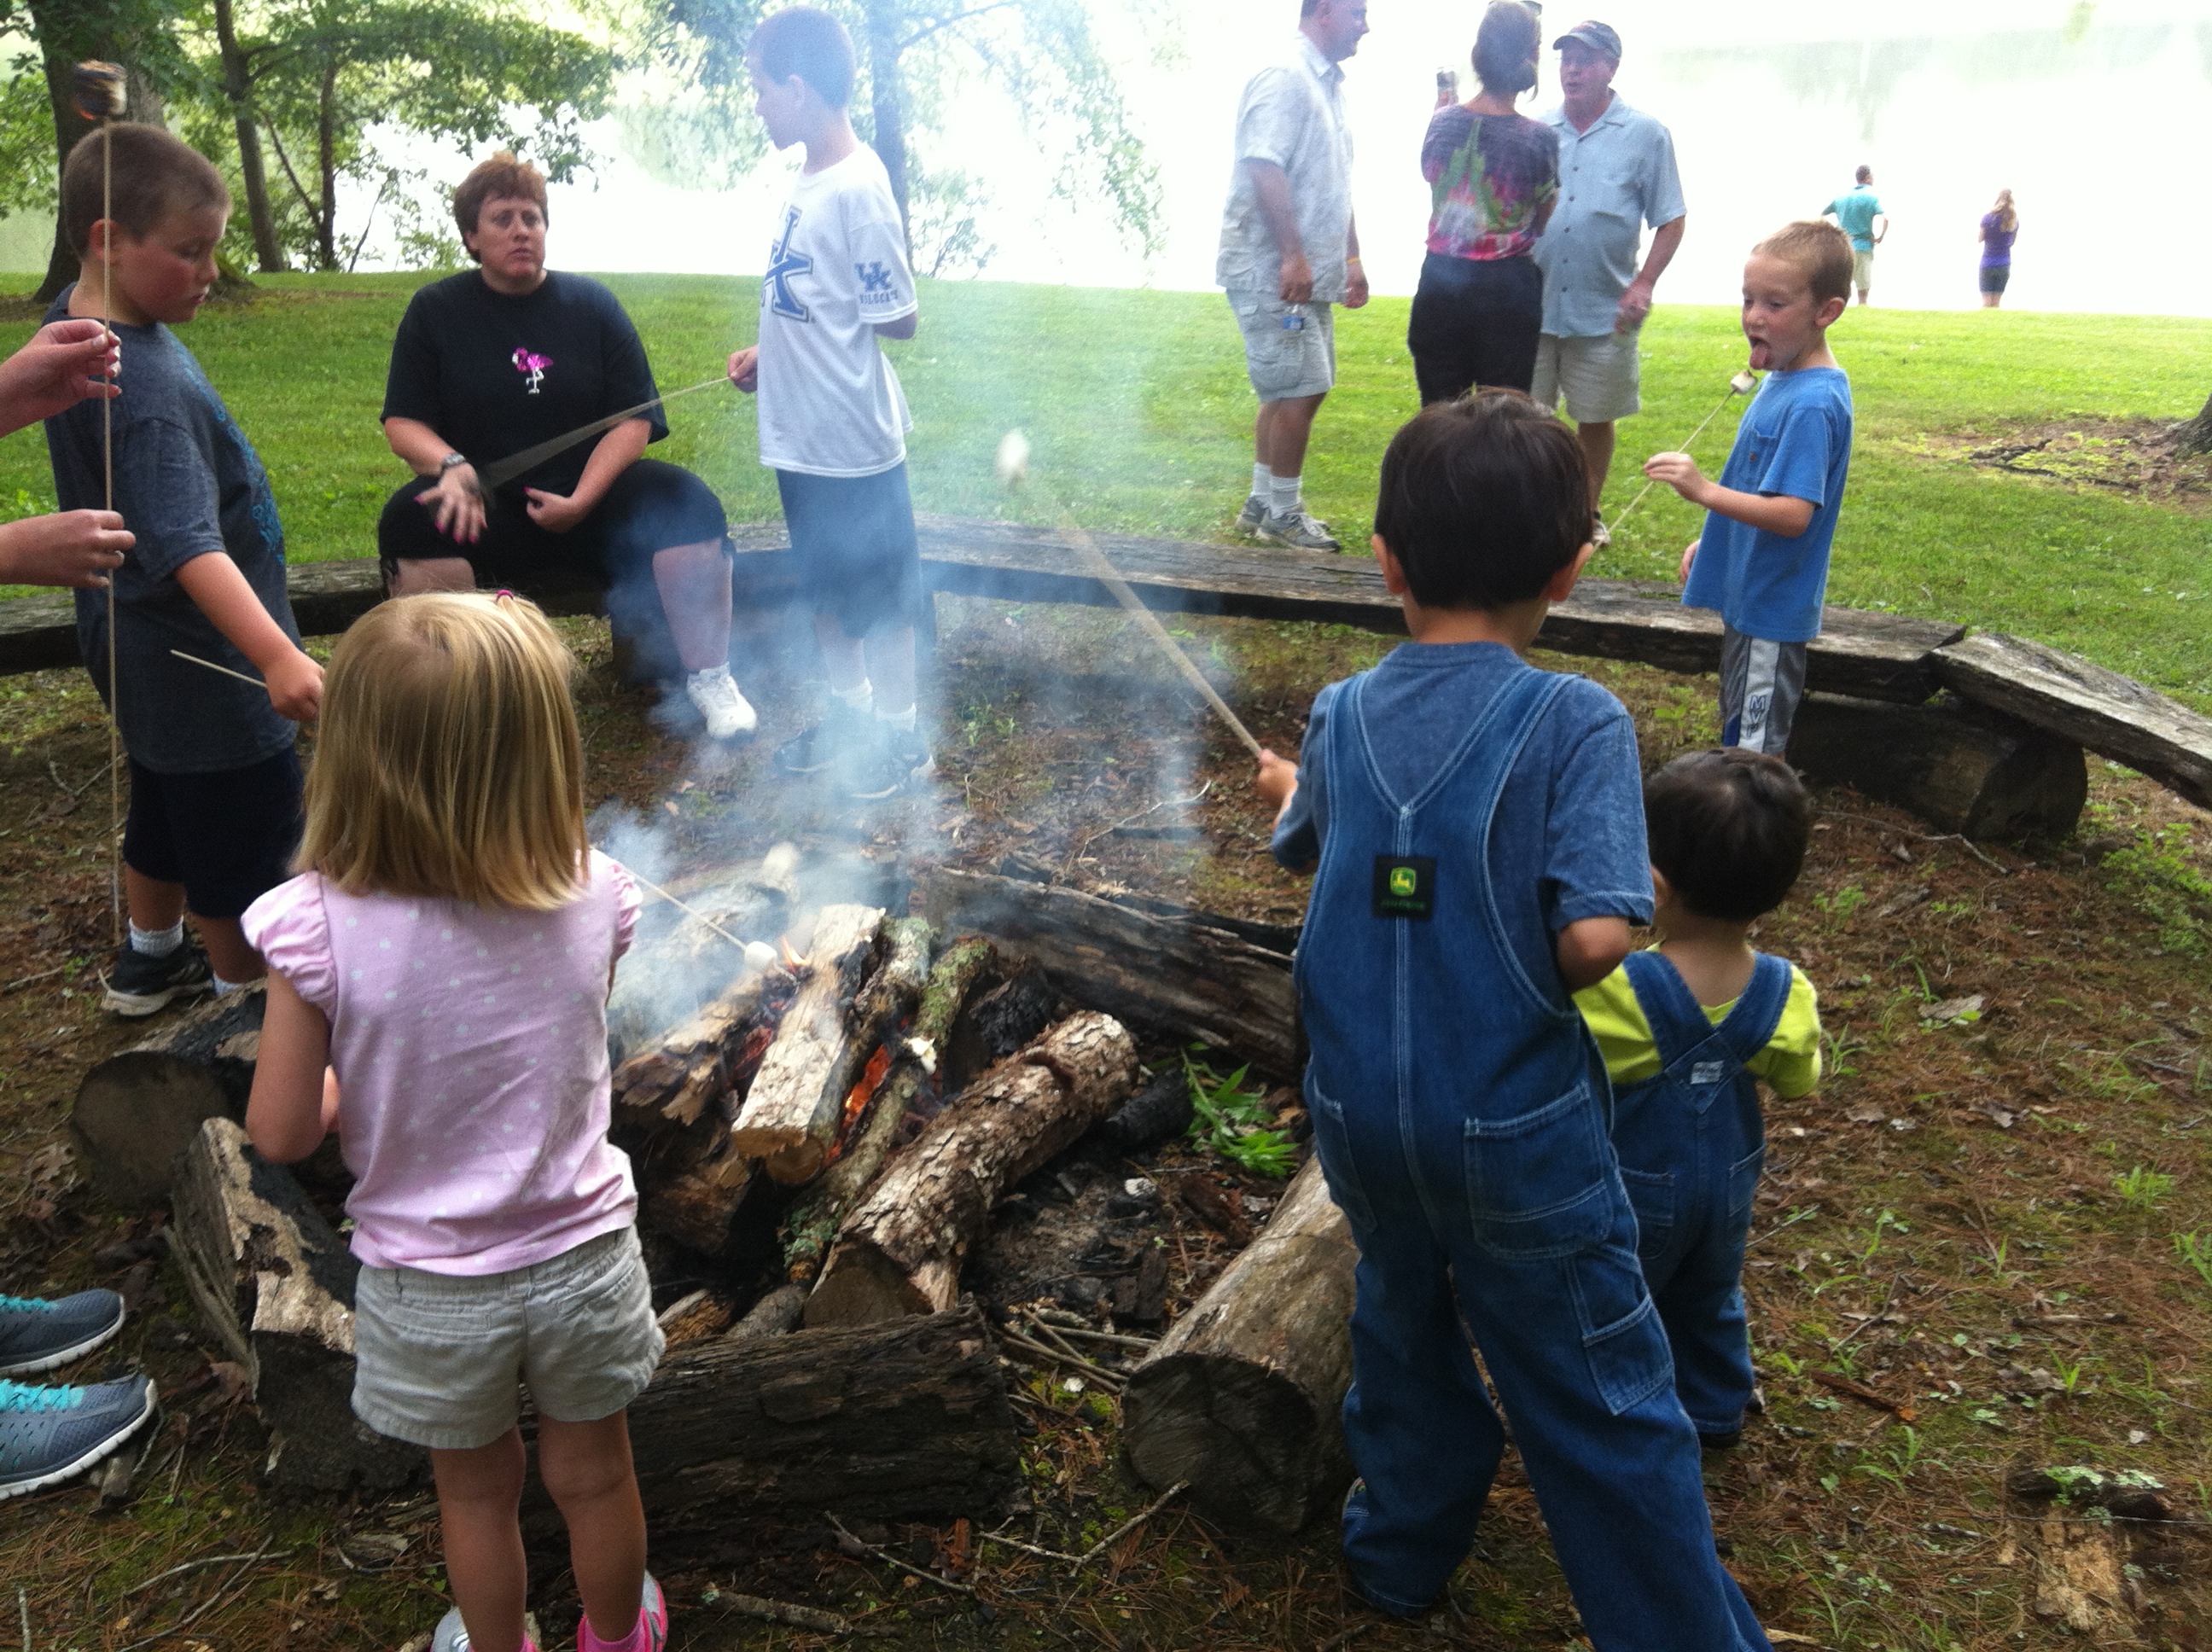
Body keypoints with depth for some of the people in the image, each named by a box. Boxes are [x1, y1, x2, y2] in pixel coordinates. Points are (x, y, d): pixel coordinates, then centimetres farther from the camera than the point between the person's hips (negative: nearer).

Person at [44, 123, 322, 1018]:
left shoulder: (77, 313, -1)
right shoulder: (145, 388, -32)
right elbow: (187, 547, -44)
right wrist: (278, 657, -52)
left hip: (144, 645, 11)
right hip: (206, 665, -11)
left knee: (167, 809, 28)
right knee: (246, 836, 7)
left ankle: (151, 959, 47)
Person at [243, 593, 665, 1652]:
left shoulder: (319, 930, -24)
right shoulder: (595, 899, -19)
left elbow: (281, 1134, -15)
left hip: (430, 1286, -1)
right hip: (579, 1256, 1)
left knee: (475, 1491, 26)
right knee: (594, 1478, 26)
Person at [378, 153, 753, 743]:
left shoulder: (591, 302, 6)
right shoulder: (434, 310, 6)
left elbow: (634, 418, 0)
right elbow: (403, 422, 4)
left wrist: (583, 500, -16)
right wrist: (452, 466, -20)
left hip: (595, 496, 1)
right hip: (486, 509, -1)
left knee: (688, 504, -26)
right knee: (411, 520, -33)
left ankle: (708, 678, -15)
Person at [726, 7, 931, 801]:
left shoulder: (856, 191, -20)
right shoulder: (811, 179, 6)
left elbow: (898, 317, -17)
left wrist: (829, 317, -4)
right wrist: (767, 352, 4)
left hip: (852, 436, -9)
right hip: (801, 429, 9)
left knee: (878, 591, 6)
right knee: (825, 581, 20)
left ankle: (900, 736, 21)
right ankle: (847, 712, 37)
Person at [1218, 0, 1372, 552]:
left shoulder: (1329, 85, 18)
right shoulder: (1285, 78, -12)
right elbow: (1263, 168, -23)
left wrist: (1351, 257, 22)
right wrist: (1293, 256, -27)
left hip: (1309, 273, 10)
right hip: (1272, 272, -10)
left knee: (1292, 391, 13)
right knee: (1298, 392, -8)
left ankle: (1261, 504, 23)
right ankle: (1283, 516, 3)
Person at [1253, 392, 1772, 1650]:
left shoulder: (1341, 718, -3)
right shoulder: (1576, 722, -17)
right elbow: (1593, 938, -26)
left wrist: (1287, 794, 38)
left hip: (1360, 1113, 5)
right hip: (1516, 1133, -4)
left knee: (1405, 1320, 28)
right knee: (1602, 1406, 10)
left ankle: (1405, 1547, 47)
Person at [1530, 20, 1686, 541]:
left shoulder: (1645, 135, 0)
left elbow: (1671, 219, 0)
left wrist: (1644, 284, -12)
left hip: (1604, 311, -2)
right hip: (1532, 304, 2)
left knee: (1595, 419, 9)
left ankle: (1587, 515, 24)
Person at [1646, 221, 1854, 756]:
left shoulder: (1812, 404, -24)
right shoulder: (1783, 379, 7)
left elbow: (1792, 514, -31)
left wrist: (1705, 491, -40)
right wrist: (1712, 541, 20)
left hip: (1771, 607, -10)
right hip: (1748, 593, 10)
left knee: (1756, 752, 0)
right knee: (1740, 737, 22)